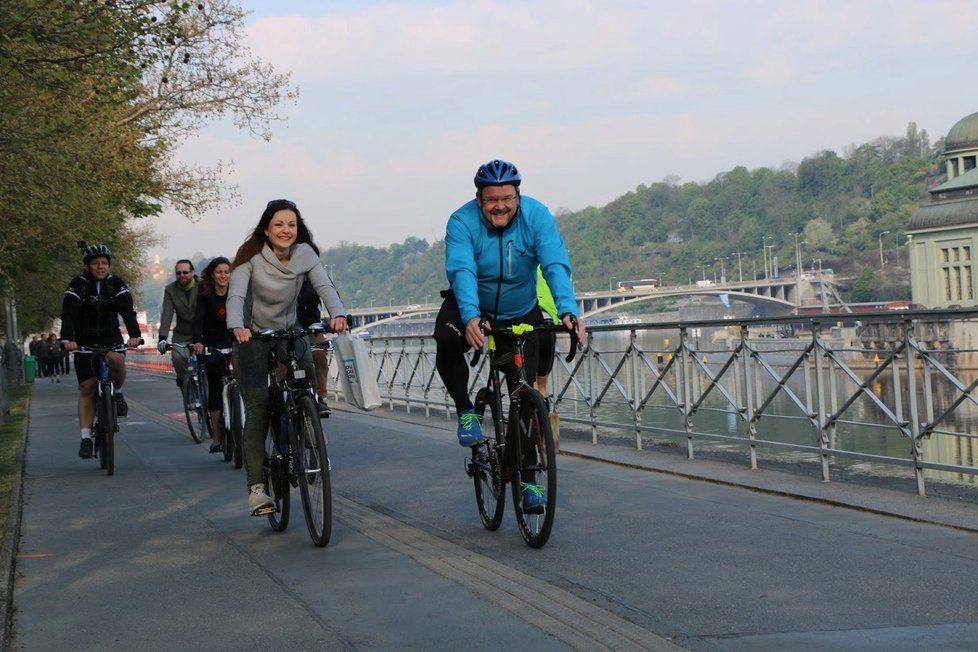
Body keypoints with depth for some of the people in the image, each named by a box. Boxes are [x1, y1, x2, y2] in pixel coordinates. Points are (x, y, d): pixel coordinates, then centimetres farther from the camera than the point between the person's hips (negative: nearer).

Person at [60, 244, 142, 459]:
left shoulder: (116, 284, -8)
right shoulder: (78, 285, -11)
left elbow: (127, 310, -21)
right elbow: (68, 314, -22)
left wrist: (135, 334, -39)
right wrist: (67, 339, -40)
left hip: (111, 338, 0)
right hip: (85, 341, 0)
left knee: (116, 360, -33)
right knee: (87, 388, -7)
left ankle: (117, 393, -4)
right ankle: (86, 438, -4)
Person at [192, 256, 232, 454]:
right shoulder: (205, 295, -8)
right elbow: (198, 317, -22)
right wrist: (197, 341, -39)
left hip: (233, 341, 1)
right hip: (212, 346, -1)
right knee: (215, 388, -5)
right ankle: (216, 438, -3)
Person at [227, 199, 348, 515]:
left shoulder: (304, 253, -10)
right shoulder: (250, 258, -19)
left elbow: (324, 285, -22)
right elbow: (235, 296, -30)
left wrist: (337, 313, -43)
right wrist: (237, 326, -50)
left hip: (289, 331, 4)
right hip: (252, 335, -4)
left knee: (307, 375, -21)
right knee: (257, 407, -12)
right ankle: (256, 488, -12)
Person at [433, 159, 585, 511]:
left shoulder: (537, 216, -21)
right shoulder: (462, 222, -23)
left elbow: (556, 266, -31)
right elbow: (462, 271, -37)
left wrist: (568, 310, -49)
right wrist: (470, 317, -55)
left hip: (521, 314, 1)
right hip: (471, 307, -1)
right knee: (447, 342, -33)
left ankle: (528, 477, 4)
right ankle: (466, 411, -10)